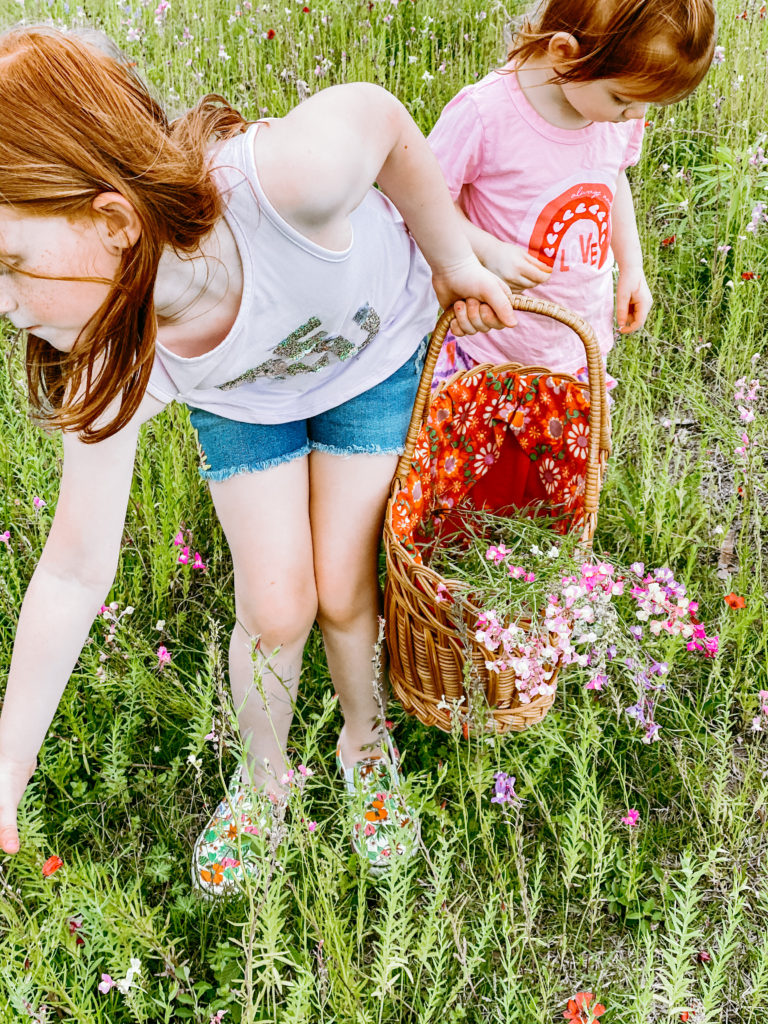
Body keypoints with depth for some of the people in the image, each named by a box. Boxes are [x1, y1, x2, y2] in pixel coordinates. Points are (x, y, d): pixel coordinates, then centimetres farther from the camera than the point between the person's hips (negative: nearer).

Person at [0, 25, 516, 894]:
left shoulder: (291, 175, -46)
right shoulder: (112, 366, -33)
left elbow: (383, 117, -22)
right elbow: (75, 571, -23)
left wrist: (453, 263, -10)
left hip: (378, 357, -1)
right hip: (242, 402, 1)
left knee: (343, 592, 1)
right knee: (276, 610, -1)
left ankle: (365, 743, 35)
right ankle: (262, 777, 33)